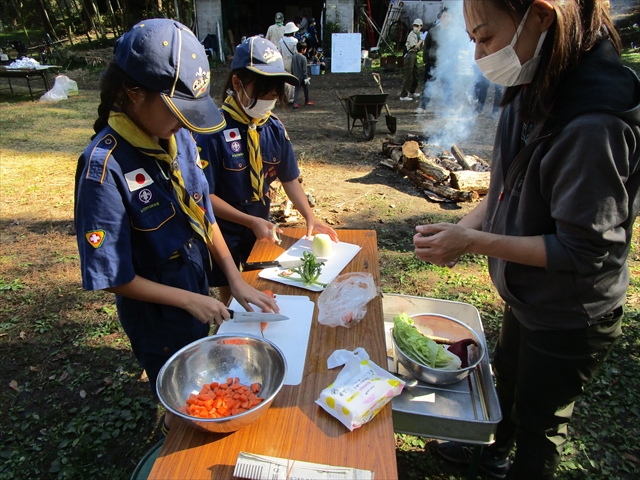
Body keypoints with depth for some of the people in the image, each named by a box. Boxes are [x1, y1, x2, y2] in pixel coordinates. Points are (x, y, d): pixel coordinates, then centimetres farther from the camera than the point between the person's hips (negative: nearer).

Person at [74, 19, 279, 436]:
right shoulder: (104, 166, -29)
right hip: (158, 319, -5)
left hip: (198, 298, 6)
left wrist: (237, 281, -4)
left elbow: (204, 215, 0)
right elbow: (113, 277, -22)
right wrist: (190, 300, -18)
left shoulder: (178, 138, -9)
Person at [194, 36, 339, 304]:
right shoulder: (214, 131, -23)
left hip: (262, 230, 5)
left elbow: (289, 180, -1)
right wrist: (251, 221, -27)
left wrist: (310, 218, -15)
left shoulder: (274, 128, -7)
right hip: (225, 233, -4)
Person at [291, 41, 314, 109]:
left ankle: (295, 103, -9)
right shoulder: (303, 58, -17)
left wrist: (293, 75, 19)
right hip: (302, 77, -5)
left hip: (296, 77, 5)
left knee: (296, 90, 5)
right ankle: (307, 101, 28)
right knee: (306, 89, 14)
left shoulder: (294, 57, 3)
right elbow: (304, 69, -17)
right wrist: (306, 77, -12)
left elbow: (292, 67, 9)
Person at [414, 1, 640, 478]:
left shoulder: (592, 125, -33)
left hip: (570, 318, -8)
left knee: (540, 418, 18)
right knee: (507, 373, 31)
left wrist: (475, 242, -27)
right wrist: (464, 226, -10)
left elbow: (586, 251, -28)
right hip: (526, 296, 9)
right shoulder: (532, 94, -6)